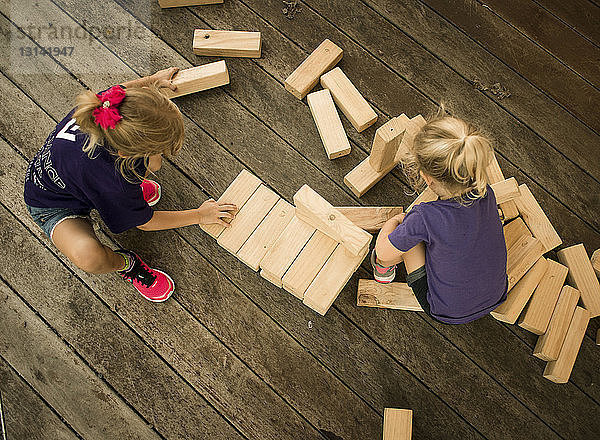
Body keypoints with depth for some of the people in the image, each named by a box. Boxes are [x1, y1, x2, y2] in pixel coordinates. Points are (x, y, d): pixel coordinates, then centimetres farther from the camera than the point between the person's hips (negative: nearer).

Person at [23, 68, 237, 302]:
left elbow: (123, 88, -2)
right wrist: (199, 215, -14)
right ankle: (124, 263, 1)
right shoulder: (109, 180, -46)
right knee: (90, 258, -34)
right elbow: (145, 222, -24)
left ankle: (132, 188, 17)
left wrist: (154, 79, 18)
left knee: (152, 164, -15)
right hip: (53, 207, -6)